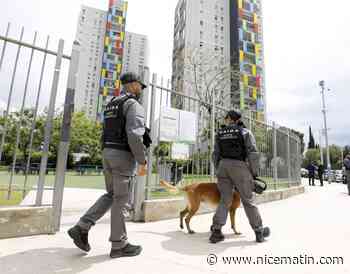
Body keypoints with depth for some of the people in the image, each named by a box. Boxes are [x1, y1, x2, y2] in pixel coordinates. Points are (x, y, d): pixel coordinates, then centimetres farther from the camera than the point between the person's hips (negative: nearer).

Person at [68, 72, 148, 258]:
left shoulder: (112, 105, 20)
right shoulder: (134, 105, -9)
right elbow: (135, 135, -23)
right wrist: (142, 161, -17)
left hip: (107, 154, 9)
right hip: (124, 156, -8)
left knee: (111, 196, 18)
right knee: (121, 200, -1)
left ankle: (82, 228, 11)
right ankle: (119, 245, 11)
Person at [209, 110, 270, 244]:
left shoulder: (220, 133, 12)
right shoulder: (245, 132, 3)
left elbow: (216, 155, 10)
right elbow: (253, 154, -5)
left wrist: (218, 171, 17)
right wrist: (254, 173, 2)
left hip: (223, 166, 3)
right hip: (239, 167, -3)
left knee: (224, 200, 7)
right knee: (248, 201, 8)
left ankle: (216, 231, 0)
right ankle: (259, 232, 20)